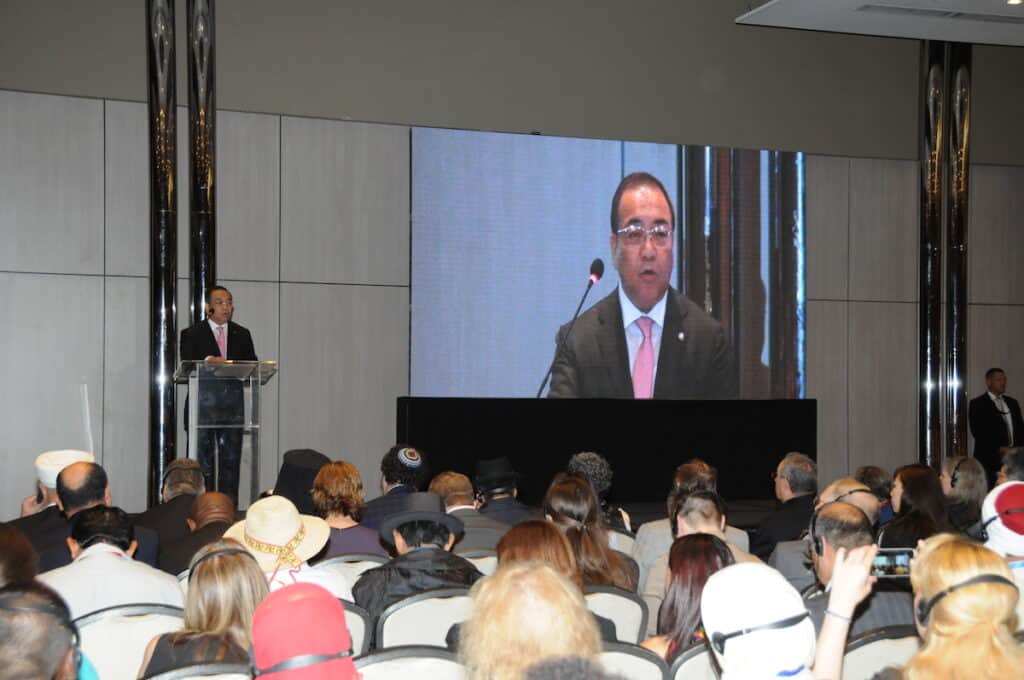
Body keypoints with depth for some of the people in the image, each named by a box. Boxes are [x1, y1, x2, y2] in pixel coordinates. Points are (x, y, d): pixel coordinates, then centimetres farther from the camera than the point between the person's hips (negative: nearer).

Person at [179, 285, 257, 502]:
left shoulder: (242, 334, 16)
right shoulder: (192, 334, 5)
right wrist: (207, 360, -26)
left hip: (232, 406, 3)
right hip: (203, 405, -3)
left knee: (231, 460, 2)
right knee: (201, 460, -2)